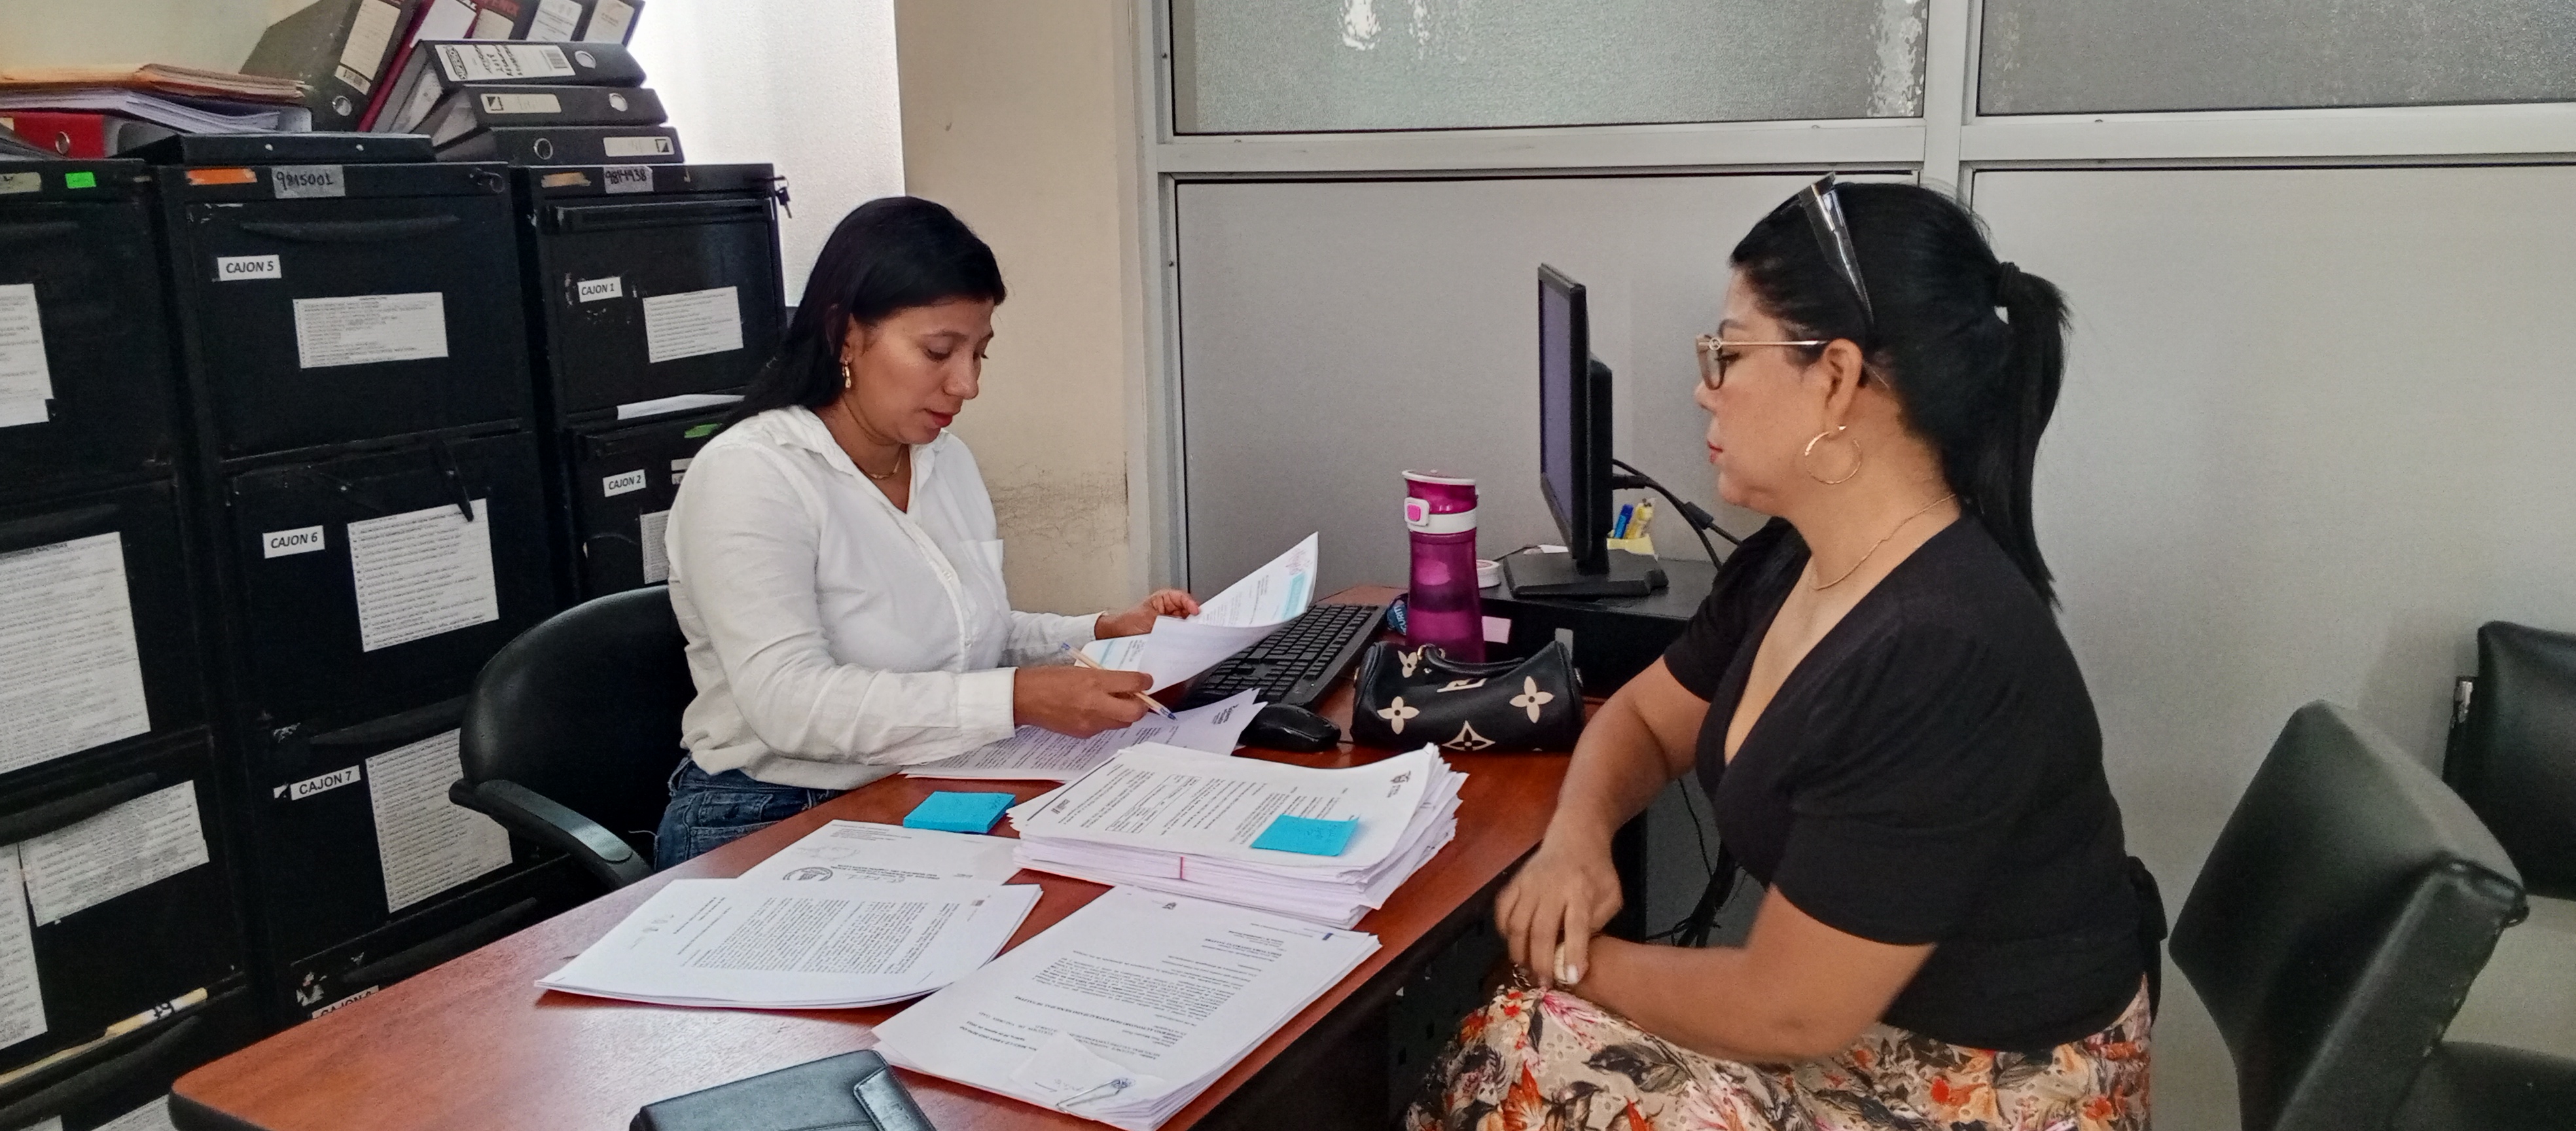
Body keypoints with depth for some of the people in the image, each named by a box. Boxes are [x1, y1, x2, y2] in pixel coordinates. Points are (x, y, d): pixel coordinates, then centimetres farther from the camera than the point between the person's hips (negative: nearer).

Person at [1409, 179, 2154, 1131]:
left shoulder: (1939, 661, -31)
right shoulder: (1793, 562, -1)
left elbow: (1785, 1012, -26)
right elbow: (1643, 718, 14)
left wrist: (1573, 963, -10)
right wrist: (1575, 838, -8)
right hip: (1862, 1013, 8)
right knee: (1512, 1054, -2)